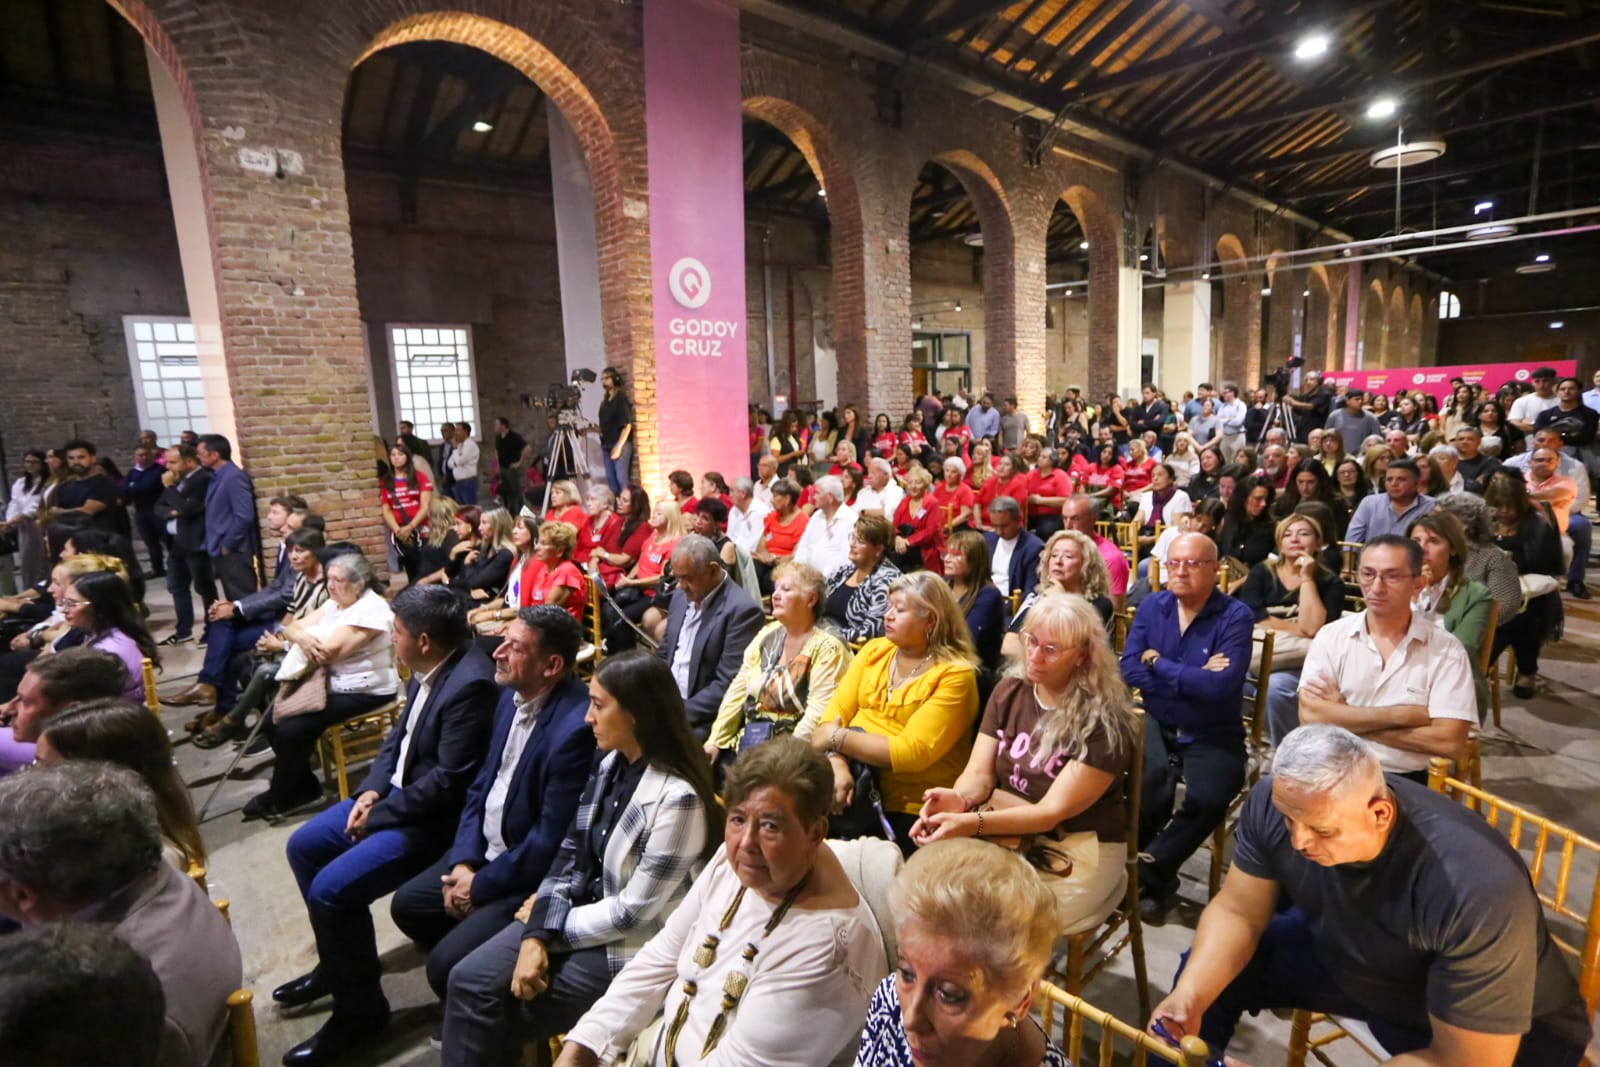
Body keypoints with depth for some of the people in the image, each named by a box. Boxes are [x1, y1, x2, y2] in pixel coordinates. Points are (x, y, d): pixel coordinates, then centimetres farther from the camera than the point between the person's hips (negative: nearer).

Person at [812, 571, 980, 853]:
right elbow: (837, 712, 0)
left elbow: (912, 752, -18)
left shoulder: (954, 675, -10)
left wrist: (836, 738, -16)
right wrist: (836, 762, -18)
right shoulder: (874, 650, 7)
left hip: (907, 809, -5)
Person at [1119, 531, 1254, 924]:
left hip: (1211, 736, -2)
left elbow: (1221, 686, -23)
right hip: (1155, 723, 2)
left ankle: (1148, 870, 0)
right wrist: (1193, 678, -17)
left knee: (1210, 798, -27)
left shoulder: (1236, 616, -10)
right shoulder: (1151, 606, 2)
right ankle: (1157, 876, 2)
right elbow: (1130, 671, -7)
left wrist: (1158, 662, -13)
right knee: (1153, 781, -26)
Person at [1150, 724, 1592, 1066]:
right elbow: (1238, 912, -14)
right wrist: (1188, 997, -30)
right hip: (1348, 956, 5)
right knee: (1207, 973, -5)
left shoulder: (1476, 894, -38)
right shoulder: (1274, 801, -25)